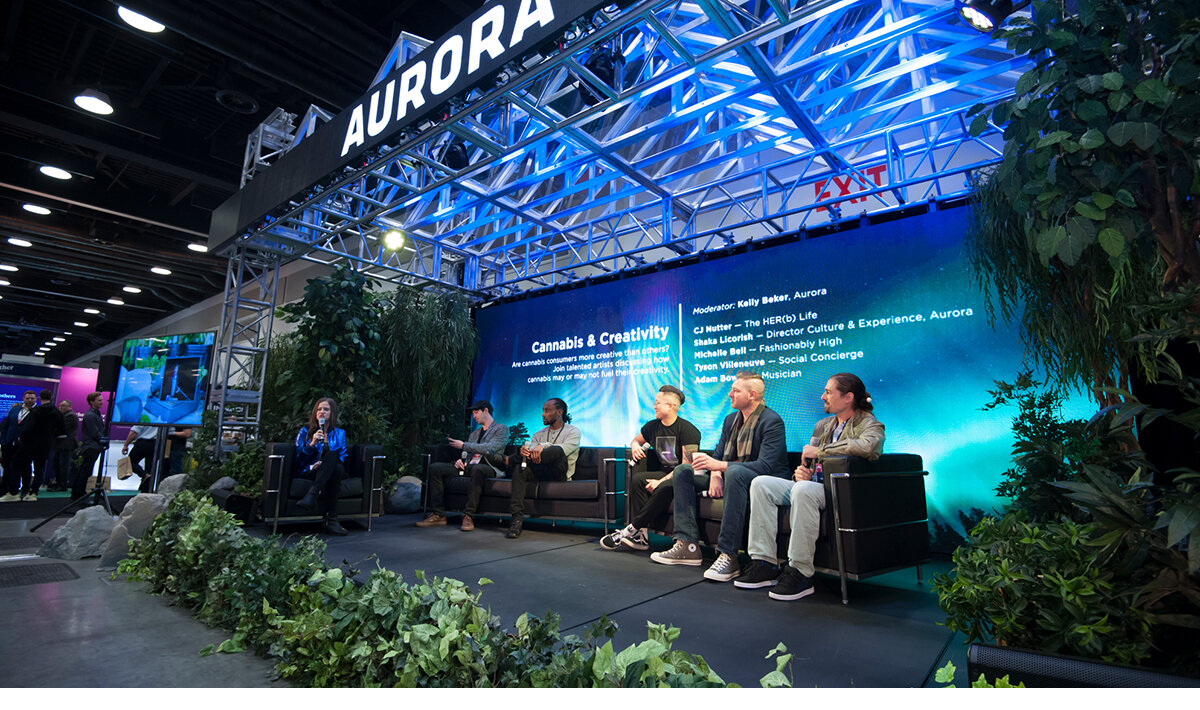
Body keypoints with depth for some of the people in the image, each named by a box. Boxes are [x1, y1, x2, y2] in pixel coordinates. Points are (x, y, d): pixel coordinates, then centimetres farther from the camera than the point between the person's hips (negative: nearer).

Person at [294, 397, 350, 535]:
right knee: (331, 453, -35)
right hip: (308, 472, -1)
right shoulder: (305, 431, 16)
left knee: (331, 454, -34)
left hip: (333, 472, 2)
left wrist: (326, 463, -11)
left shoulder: (339, 433, 19)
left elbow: (343, 457, 8)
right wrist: (312, 444, -12)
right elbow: (299, 458, 5)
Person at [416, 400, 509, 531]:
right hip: (467, 466, 7)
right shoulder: (474, 434, 30)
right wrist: (459, 460, 2)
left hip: (487, 467, -7)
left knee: (477, 469, -42)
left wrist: (463, 445, -8)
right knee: (434, 468, -11)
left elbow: (489, 449, -10)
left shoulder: (501, 429, 7)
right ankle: (438, 514, -14)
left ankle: (468, 516, -35)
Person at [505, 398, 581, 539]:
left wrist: (543, 446, -32)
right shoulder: (539, 434, 22)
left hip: (559, 474, -4)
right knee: (519, 468, -29)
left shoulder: (573, 431, 7)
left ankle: (510, 460, -29)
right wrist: (524, 450, -24)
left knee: (557, 451, -35)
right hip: (540, 473, 5)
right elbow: (530, 449, 2)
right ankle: (517, 519, -35)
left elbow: (564, 449, -15)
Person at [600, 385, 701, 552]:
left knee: (664, 488, -36)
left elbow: (687, 465, -18)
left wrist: (661, 481, -24)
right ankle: (641, 535, -24)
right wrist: (635, 446, 2)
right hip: (664, 473, 6)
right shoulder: (653, 426, 9)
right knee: (637, 479, -21)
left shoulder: (687, 429, -12)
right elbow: (636, 439, 28)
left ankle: (631, 530, -26)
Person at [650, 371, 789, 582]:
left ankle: (728, 555, -37)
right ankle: (688, 546, -10)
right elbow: (718, 454, 13)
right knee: (682, 471, -2)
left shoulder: (772, 421, -14)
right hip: (732, 477, 8)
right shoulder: (731, 419, 11)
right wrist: (715, 474, -11)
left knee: (734, 472, -40)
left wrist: (720, 466, -34)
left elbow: (766, 465, -25)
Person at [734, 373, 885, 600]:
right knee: (761, 484, -11)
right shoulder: (823, 425, 20)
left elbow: (867, 446, -26)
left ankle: (800, 572, -26)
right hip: (815, 486, 8)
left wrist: (819, 450, -17)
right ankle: (765, 564, -12)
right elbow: (809, 463, 23)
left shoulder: (869, 423, -1)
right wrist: (801, 472, -3)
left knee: (803, 490, -37)